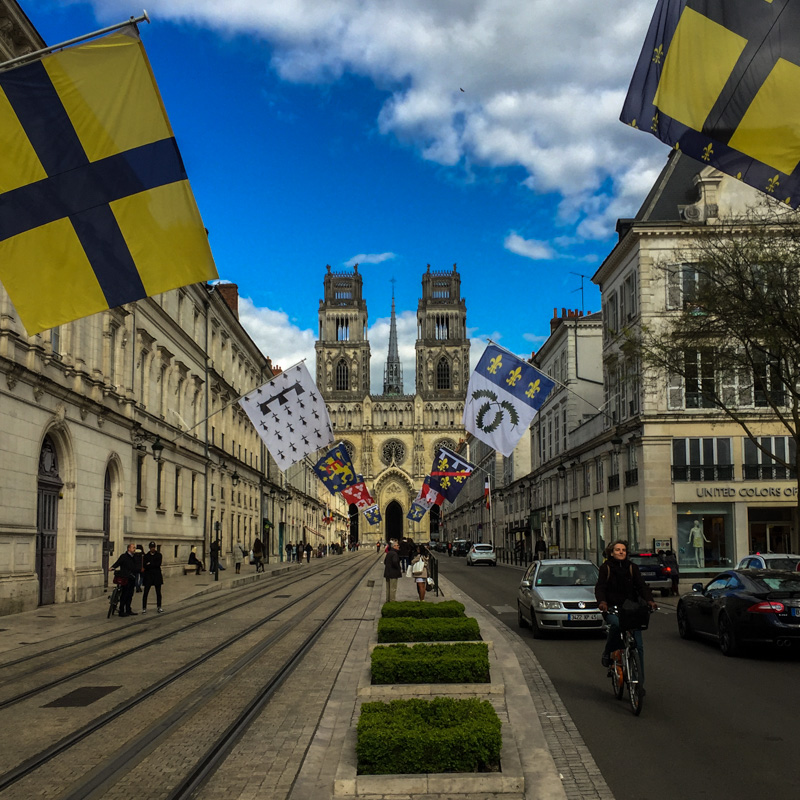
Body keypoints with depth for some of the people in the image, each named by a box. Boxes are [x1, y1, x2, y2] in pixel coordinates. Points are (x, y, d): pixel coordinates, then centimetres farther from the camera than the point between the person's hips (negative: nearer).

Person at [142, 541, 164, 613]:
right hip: (148, 575, -1)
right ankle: (144, 608, 0)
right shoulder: (146, 556, 5)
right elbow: (144, 566, -8)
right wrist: (154, 565, -15)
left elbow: (159, 564, -10)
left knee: (158, 592, 5)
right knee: (146, 592, -4)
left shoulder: (158, 555, 5)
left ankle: (159, 607, 13)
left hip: (157, 575, 1)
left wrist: (150, 564, -10)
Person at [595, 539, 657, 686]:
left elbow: (641, 585, 2)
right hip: (612, 608, -3)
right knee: (616, 624, -37)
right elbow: (600, 587, -7)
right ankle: (607, 653, -12)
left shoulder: (632, 567, 12)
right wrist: (602, 602, -28)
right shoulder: (606, 567, 4)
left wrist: (649, 600, -18)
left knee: (638, 644, -6)